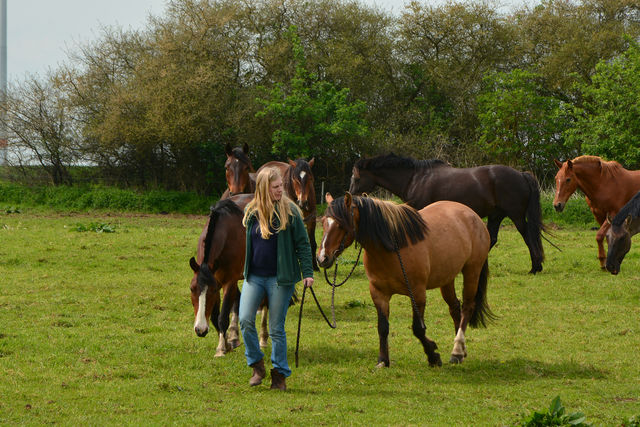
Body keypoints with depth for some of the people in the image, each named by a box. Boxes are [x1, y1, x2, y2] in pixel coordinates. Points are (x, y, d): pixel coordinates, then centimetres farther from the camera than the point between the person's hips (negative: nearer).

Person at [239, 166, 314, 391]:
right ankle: (257, 365, 9)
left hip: (280, 278, -3)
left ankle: (280, 374, 12)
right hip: (254, 277, 3)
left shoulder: (290, 211, -4)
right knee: (245, 320, -9)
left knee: (276, 328, 1)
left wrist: (307, 272, -8)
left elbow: (303, 243, -2)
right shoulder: (251, 212, 7)